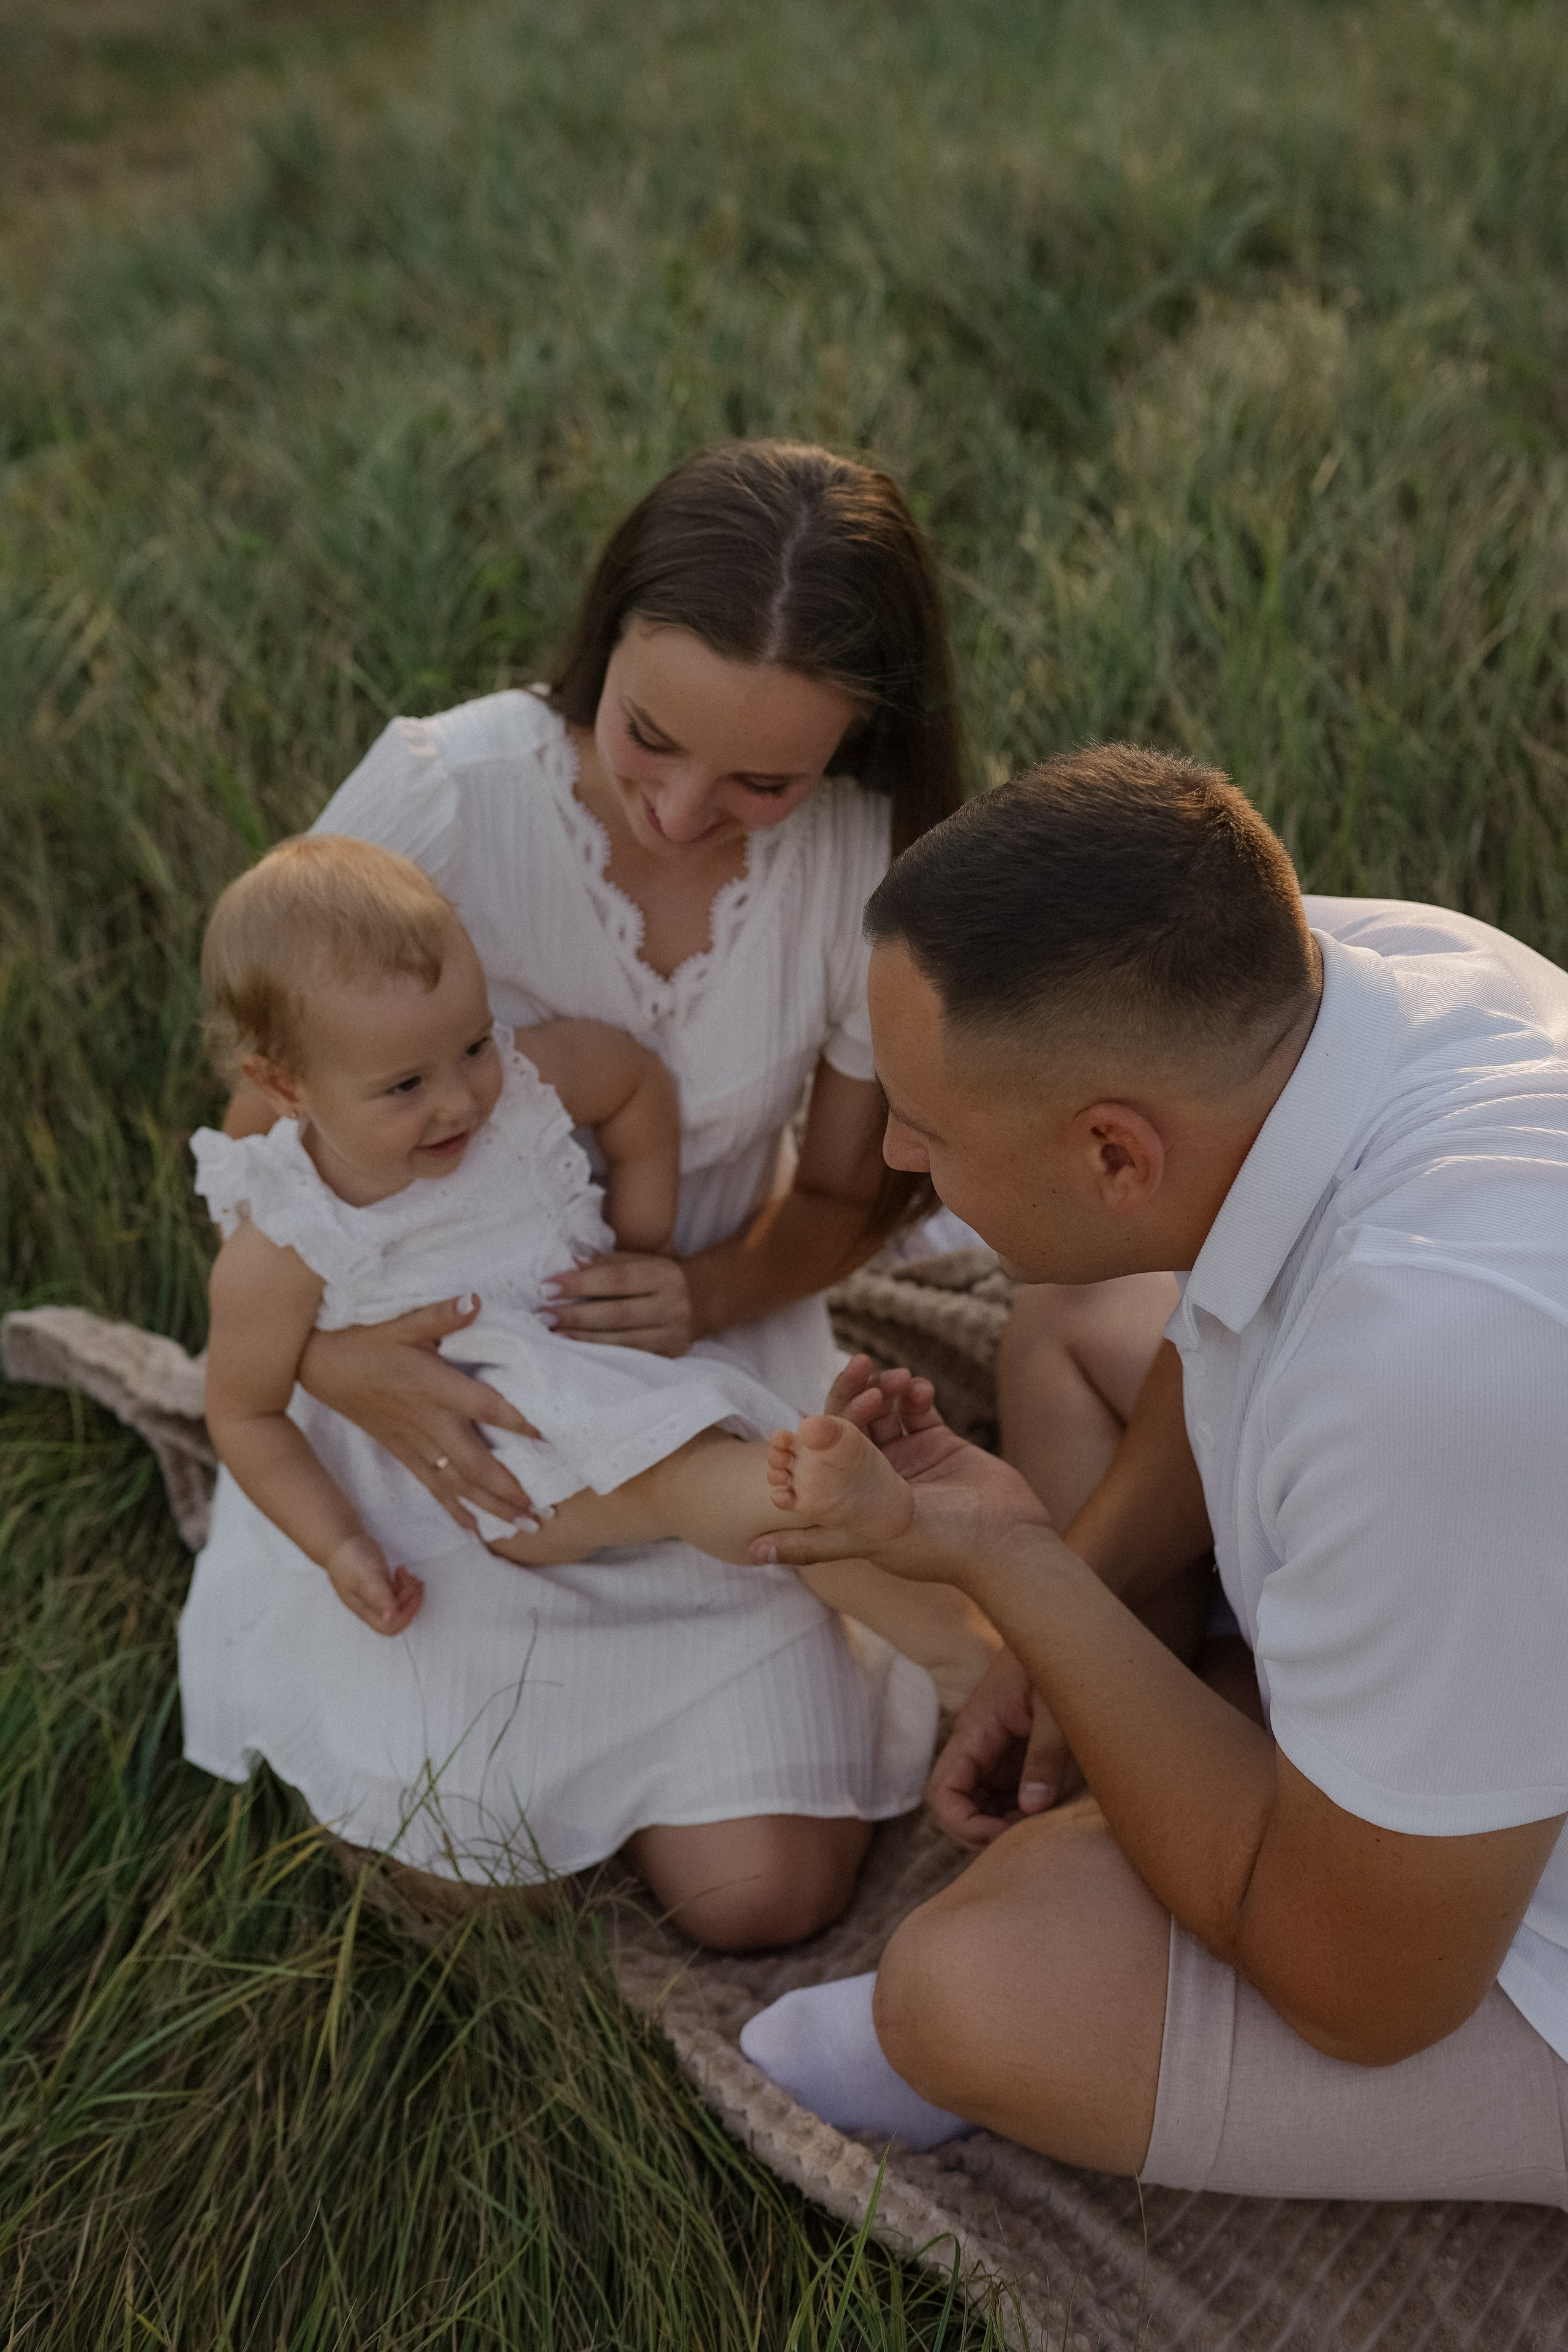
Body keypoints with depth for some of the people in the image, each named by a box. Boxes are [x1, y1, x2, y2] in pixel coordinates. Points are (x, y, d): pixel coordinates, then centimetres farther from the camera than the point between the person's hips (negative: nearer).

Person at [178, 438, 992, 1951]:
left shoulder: (874, 863, -17)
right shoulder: (438, 795, -23)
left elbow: (848, 1193, -1)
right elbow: (257, 1140, -12)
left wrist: (711, 1294, -23)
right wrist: (329, 1353, -31)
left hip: (705, 1364, 2)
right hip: (431, 1372, -1)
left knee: (761, 1894, -5)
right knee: (451, 1863, -7)